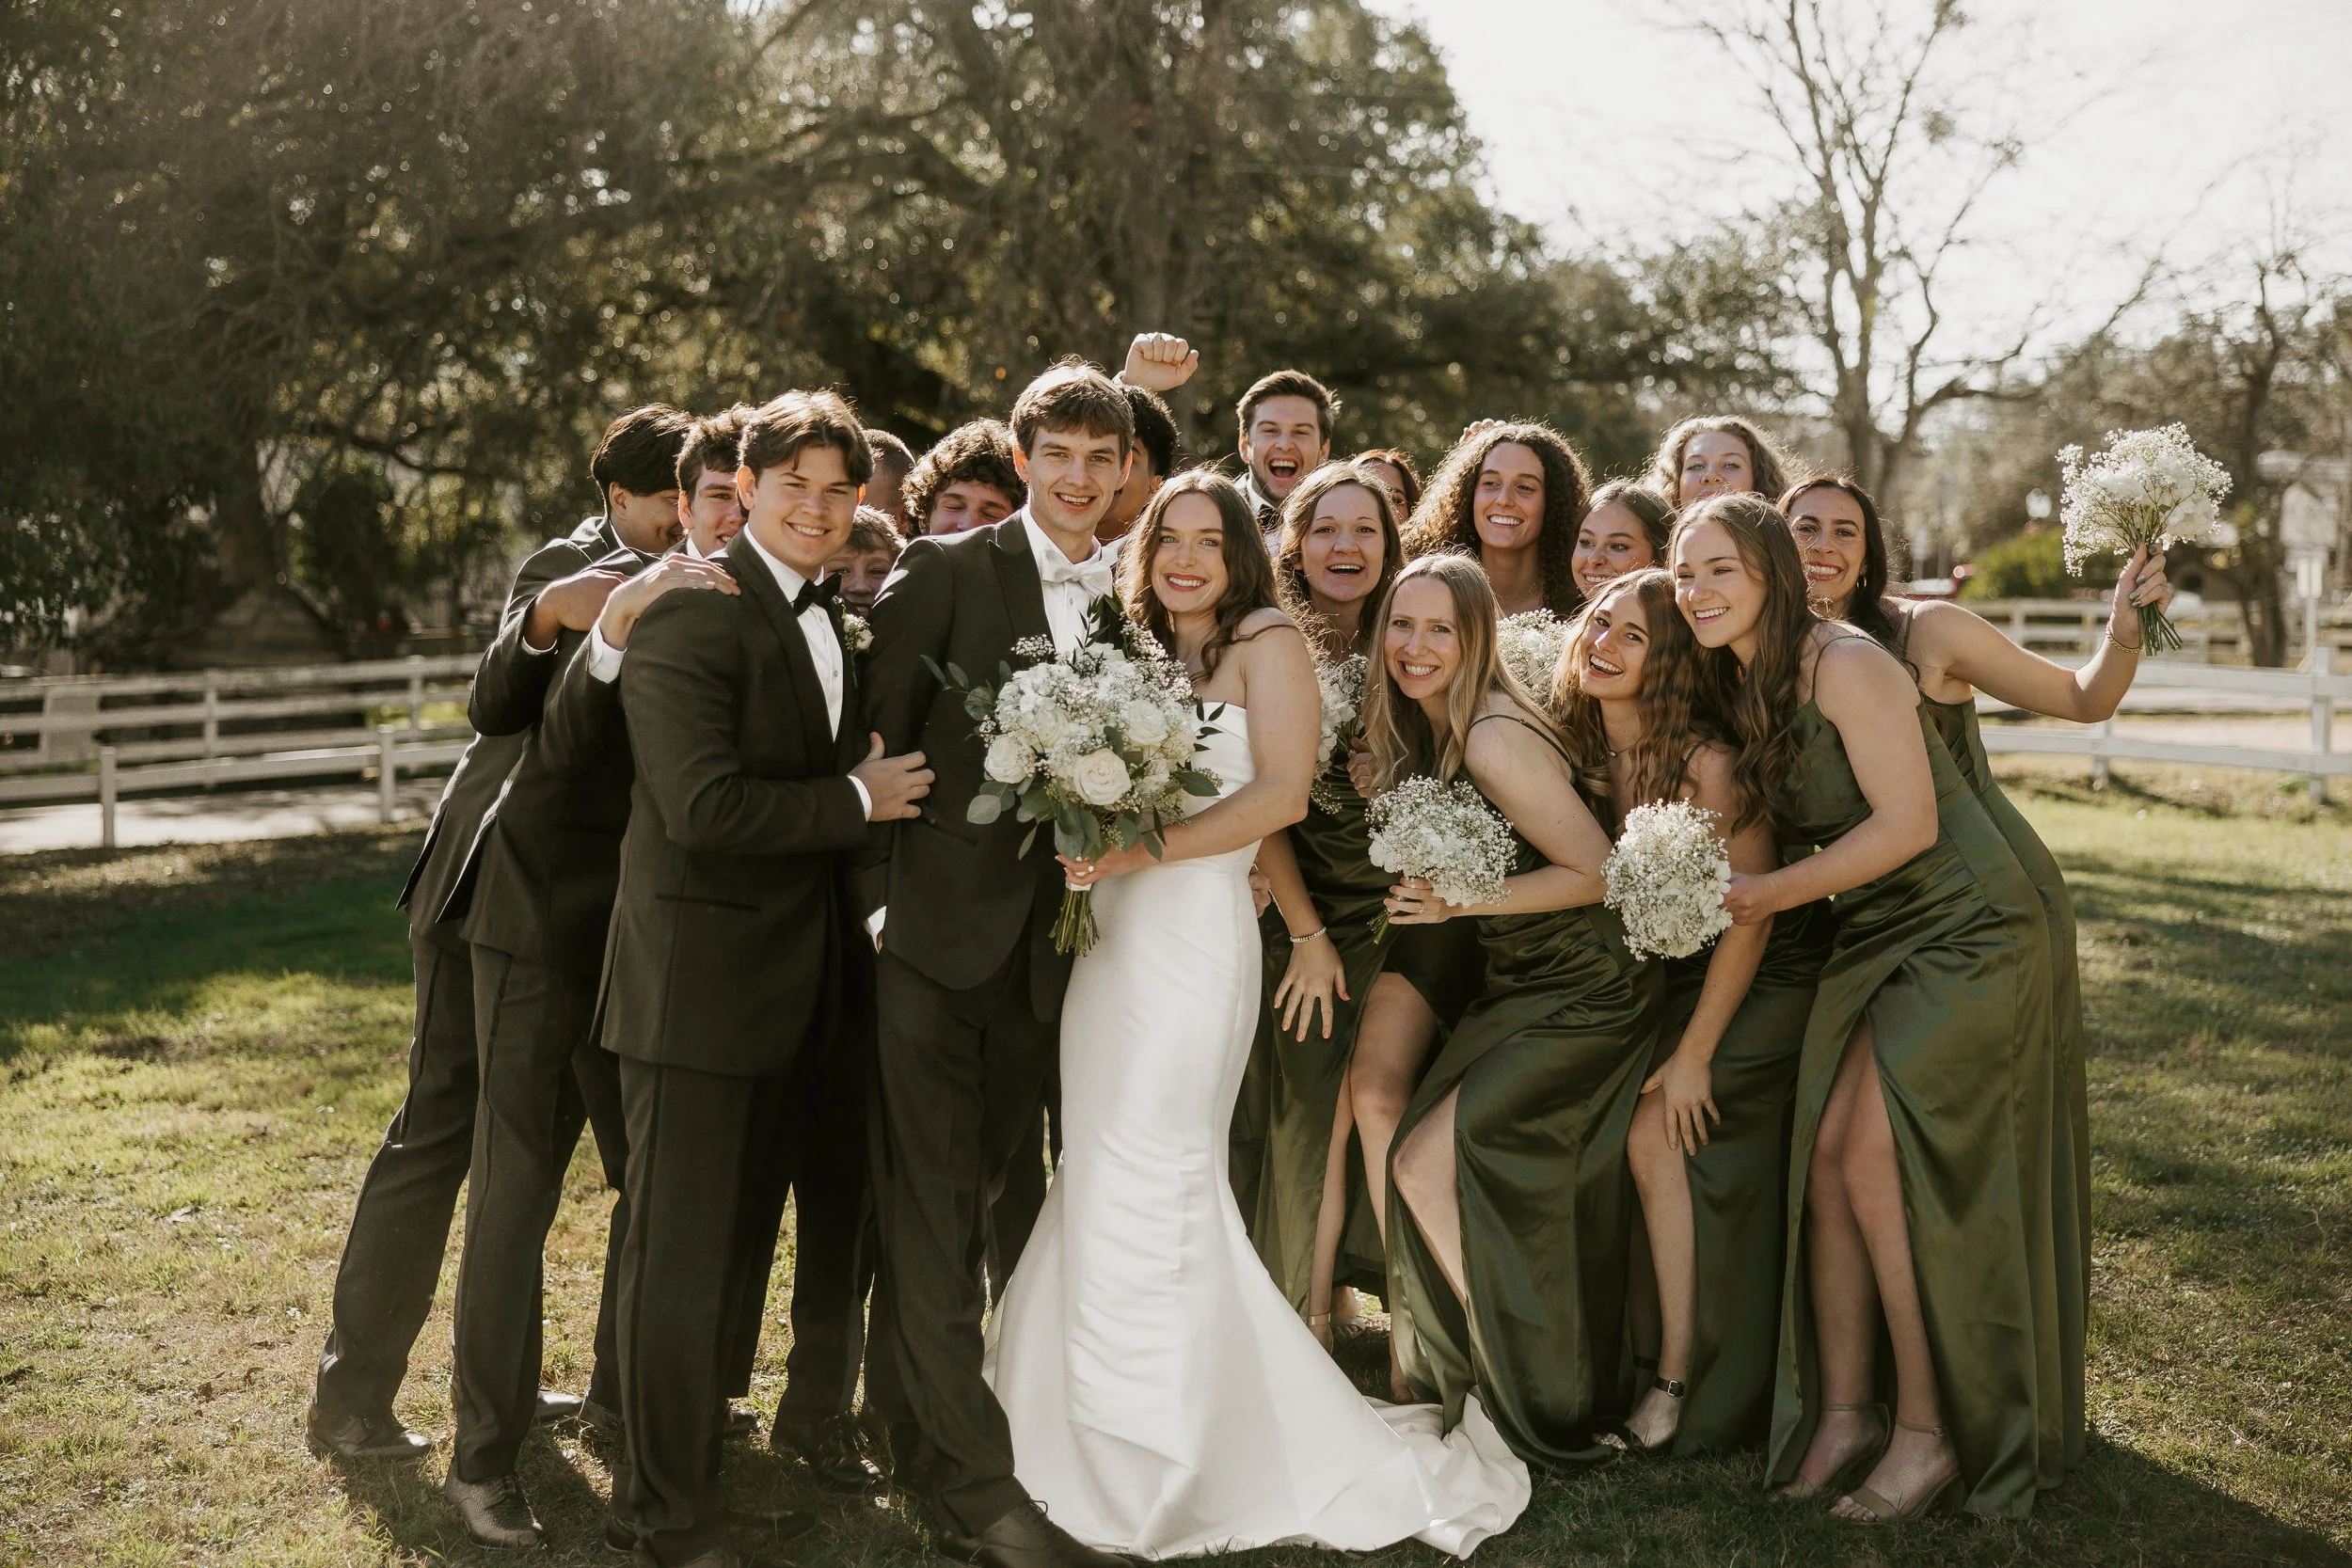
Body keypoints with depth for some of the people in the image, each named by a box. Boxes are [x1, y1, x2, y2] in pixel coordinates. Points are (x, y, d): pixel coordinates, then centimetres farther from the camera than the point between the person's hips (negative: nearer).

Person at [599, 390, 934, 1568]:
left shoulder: (827, 621, 13)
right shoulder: (692, 612, -16)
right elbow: (703, 807, -25)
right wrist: (858, 799, -16)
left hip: (785, 976, 9)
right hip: (698, 975, -9)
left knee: (729, 1238, 21)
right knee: (682, 1254, 2)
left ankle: (677, 1458, 38)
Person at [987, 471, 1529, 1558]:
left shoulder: (1266, 639, 0)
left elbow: (1283, 793, -11)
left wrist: (1147, 849, -16)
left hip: (1191, 936, -6)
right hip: (1113, 939, 7)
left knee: (1146, 1194, -4)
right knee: (1107, 1191, 8)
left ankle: (1173, 1474, 10)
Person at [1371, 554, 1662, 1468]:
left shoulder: (1495, 741, -22)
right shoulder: (1420, 735, 5)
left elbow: (1597, 870, -19)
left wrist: (1465, 901, -21)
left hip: (1583, 996, -9)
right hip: (1516, 988, 9)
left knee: (1429, 1159, -12)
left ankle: (1535, 1402, 3)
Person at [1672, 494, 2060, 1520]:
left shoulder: (1845, 665, -19)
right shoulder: (1741, 689, 7)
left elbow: (1908, 823, -22)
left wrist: (1771, 894, -18)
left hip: (1964, 930, -8)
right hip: (1872, 937, 8)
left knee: (1874, 1163, -13)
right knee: (1824, 1153, -2)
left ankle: (1931, 1436, -1)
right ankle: (1844, 1410, 9)